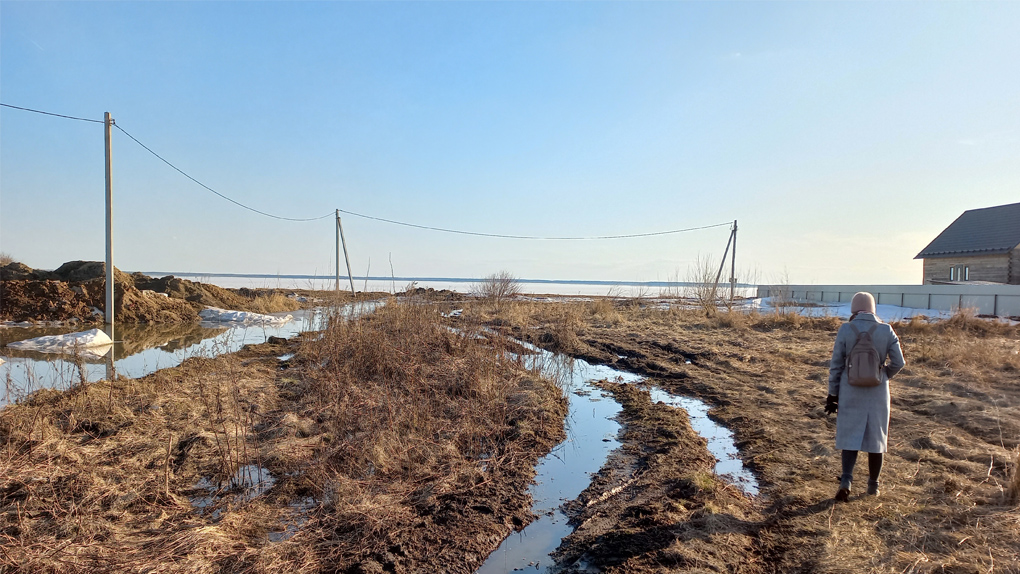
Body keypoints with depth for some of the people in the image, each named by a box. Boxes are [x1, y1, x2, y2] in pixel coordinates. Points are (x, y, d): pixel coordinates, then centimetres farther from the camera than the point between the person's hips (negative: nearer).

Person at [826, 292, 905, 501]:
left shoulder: (845, 330, -8)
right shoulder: (886, 330, -5)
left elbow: (836, 364, -6)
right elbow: (898, 362, -2)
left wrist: (833, 394, 3)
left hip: (851, 392, -1)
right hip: (878, 392, 1)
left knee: (850, 436, 8)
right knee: (876, 437, 15)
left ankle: (846, 480, -9)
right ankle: (873, 484, 26)